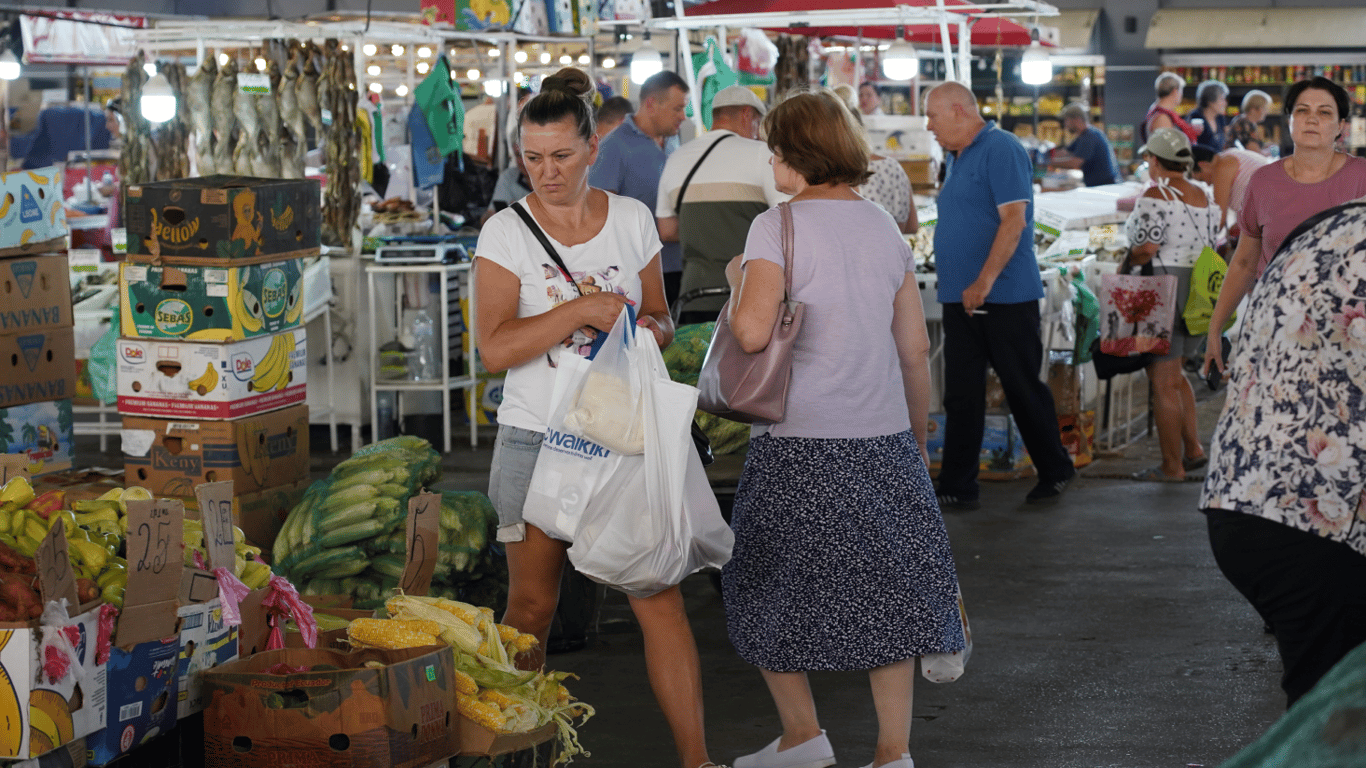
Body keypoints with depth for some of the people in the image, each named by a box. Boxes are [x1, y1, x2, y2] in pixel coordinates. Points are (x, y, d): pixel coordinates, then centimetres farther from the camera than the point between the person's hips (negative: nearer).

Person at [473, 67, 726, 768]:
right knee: (531, 607, 7)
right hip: (537, 440, -2)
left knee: (660, 600, -3)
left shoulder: (631, 219, 5)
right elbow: (495, 349, -14)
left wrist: (649, 329, -8)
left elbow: (660, 317, 16)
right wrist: (584, 309, -19)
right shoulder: (506, 232, -5)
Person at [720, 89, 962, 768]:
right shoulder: (885, 228, 8)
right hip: (883, 435, 5)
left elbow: (752, 331, -21)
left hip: (798, 442, -5)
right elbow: (915, 350, 10)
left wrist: (737, 280, -1)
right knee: (887, 591, 11)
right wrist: (917, 438, 20)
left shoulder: (778, 227, -9)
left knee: (770, 590, 13)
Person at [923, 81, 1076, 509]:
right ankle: (957, 488, 7)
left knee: (1023, 388, 3)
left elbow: (1014, 220, -20)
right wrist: (959, 287, 16)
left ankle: (1055, 472, 19)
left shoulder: (1001, 150, -12)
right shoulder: (956, 158, 16)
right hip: (961, 297, 8)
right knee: (961, 395, 5)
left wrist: (984, 282, -25)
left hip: (1005, 297, -8)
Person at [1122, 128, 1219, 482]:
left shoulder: (1155, 196, -12)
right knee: (1174, 373, 21)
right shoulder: (1205, 197, 12)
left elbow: (1146, 249, -18)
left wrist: (1125, 262, -1)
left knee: (1163, 381, -2)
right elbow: (1212, 246, 13)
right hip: (1200, 291, 8)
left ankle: (1172, 466, 1)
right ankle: (1193, 448, 17)